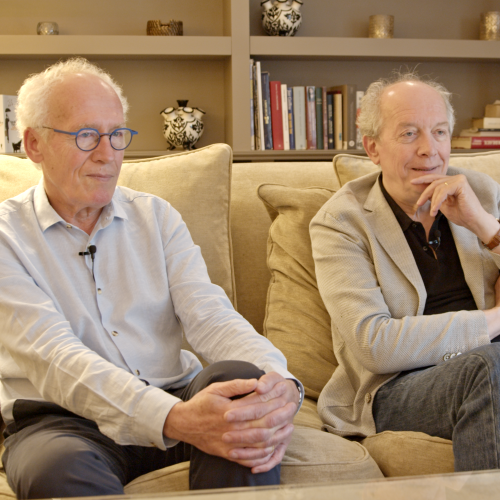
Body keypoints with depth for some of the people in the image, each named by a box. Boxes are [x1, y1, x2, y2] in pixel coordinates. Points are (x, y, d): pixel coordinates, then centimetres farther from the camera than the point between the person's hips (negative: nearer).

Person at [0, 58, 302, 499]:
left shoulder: (156, 217, 11)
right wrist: (175, 420, -36)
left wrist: (280, 382, -27)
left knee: (241, 376, -28)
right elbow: (53, 355, -19)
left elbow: (208, 314, -3)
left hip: (174, 396, 4)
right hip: (63, 420, -3)